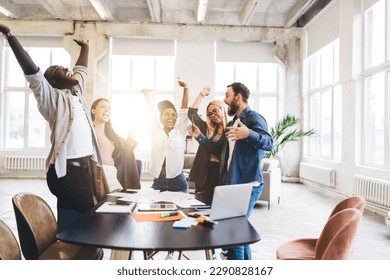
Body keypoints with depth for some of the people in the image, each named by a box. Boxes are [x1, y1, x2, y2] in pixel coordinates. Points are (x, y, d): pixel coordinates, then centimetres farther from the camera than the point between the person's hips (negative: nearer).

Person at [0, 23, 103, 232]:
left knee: (79, 219, 9)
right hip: (66, 169, -7)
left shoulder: (75, 93, 18)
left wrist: (85, 48, 44)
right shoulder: (53, 98, -2)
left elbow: (81, 70, 34)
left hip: (81, 167, 7)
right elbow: (31, 70, -14)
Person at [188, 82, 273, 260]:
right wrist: (199, 137, 14)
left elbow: (269, 143, -26)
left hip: (248, 185, -9)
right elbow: (219, 150, 21)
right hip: (232, 184, 9)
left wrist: (248, 134, -44)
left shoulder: (253, 118, -10)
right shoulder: (232, 123, 17)